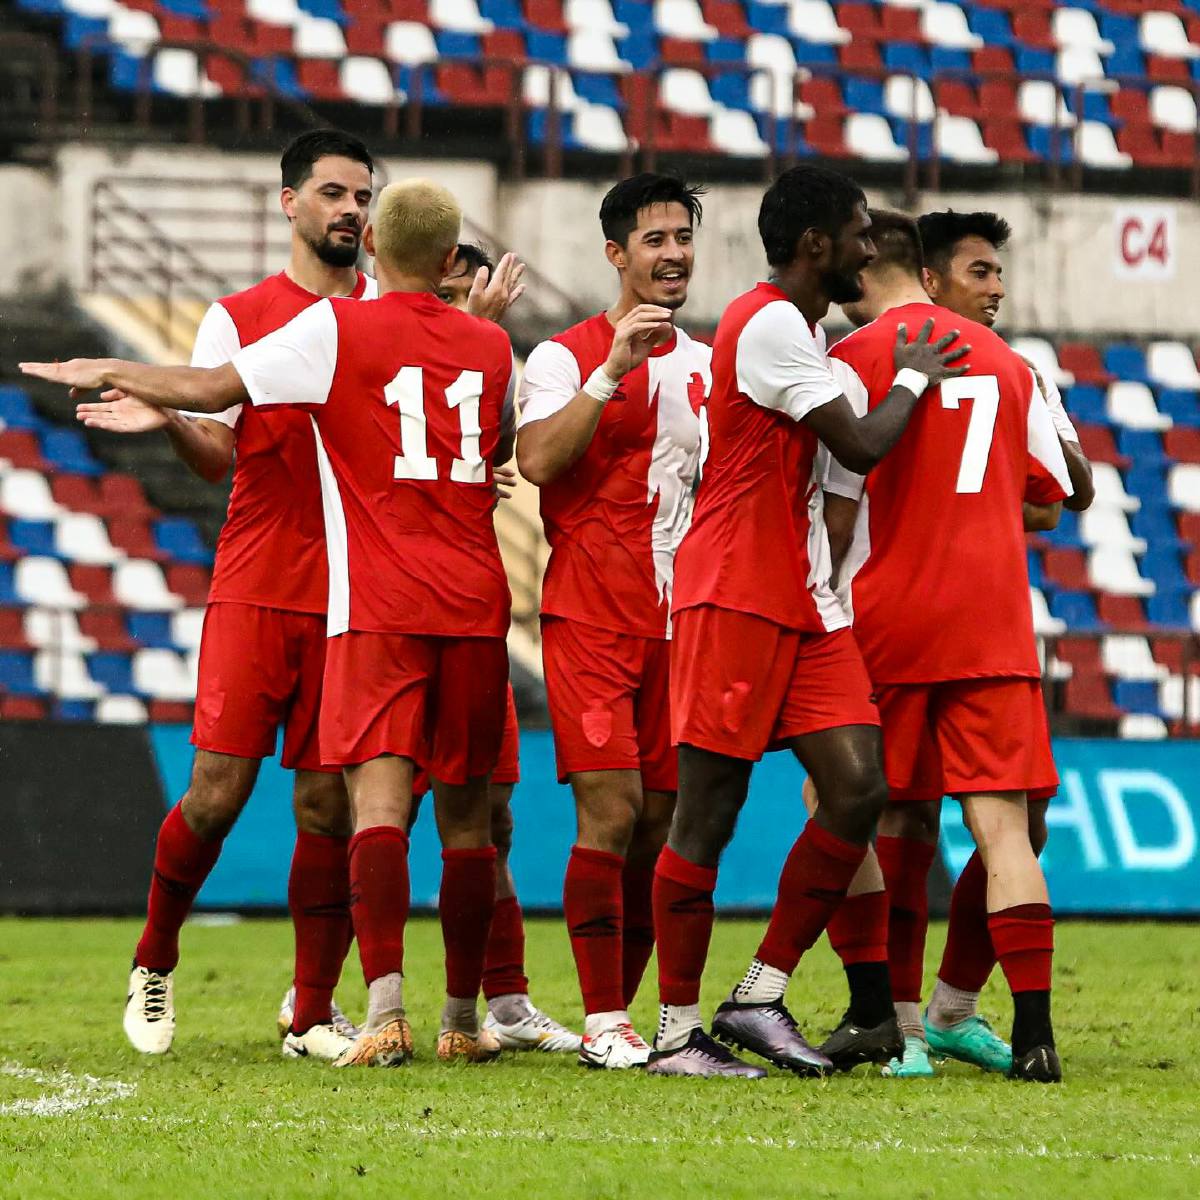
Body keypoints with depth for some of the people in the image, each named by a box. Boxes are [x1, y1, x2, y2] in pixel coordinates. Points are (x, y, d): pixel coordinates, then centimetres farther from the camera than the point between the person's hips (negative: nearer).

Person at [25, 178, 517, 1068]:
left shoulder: (336, 330, -2)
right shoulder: (490, 346, 12)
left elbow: (210, 391, -1)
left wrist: (112, 375, 15)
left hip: (377, 609, -4)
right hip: (475, 606, 4)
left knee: (379, 795, -12)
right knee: (465, 811, 9)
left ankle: (386, 1005, -27)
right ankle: (463, 1019, 15)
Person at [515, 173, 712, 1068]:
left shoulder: (707, 366, 16)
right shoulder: (566, 357, -2)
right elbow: (537, 459, -19)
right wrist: (613, 369, -23)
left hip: (678, 621, 5)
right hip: (591, 617, -5)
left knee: (661, 821, 3)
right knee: (611, 810, -13)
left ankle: (625, 1009, 11)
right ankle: (604, 1023, -11)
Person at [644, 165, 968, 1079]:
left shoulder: (803, 328, 19)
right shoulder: (769, 323, -13)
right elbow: (861, 446, -14)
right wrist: (914, 380, 2)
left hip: (804, 605, 10)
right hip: (736, 598, -10)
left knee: (859, 790, -2)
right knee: (708, 814, -4)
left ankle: (760, 999, 4)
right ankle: (678, 1031, 2)